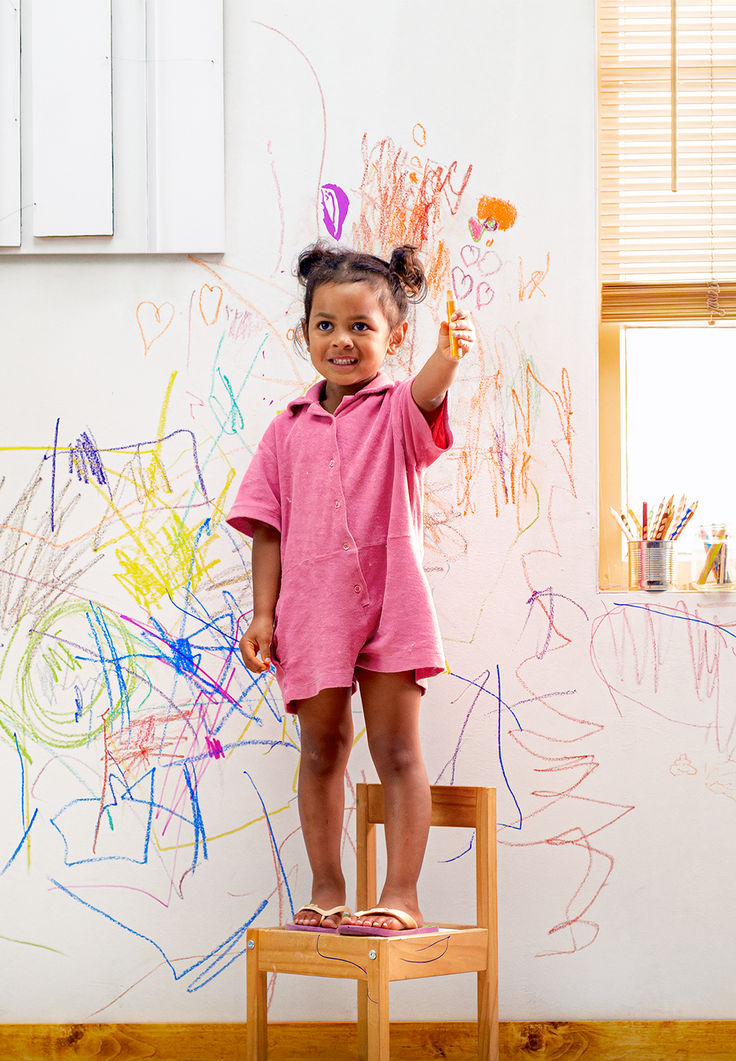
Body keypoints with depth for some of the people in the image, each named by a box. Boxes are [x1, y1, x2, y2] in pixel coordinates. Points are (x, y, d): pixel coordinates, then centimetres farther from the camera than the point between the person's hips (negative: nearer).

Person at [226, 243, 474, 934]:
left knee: (397, 751, -1)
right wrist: (263, 613, 0)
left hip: (389, 604, -3)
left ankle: (401, 896, 3)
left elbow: (428, 393, -25)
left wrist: (449, 353, -48)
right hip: (312, 611, 3)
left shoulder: (397, 411, 0)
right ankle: (327, 891, 21)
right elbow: (269, 528, 8)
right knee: (320, 749, 10)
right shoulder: (289, 429, 9)